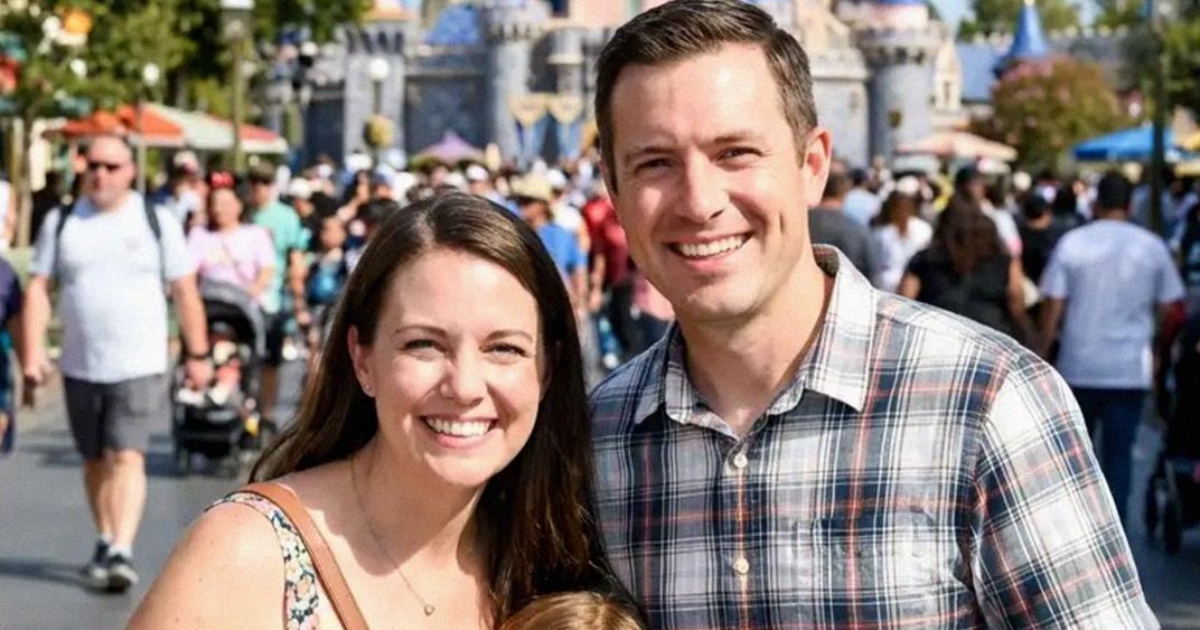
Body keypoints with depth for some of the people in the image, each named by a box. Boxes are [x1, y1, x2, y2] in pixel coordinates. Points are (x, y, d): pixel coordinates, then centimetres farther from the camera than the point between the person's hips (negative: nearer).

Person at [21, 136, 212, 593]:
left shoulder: (157, 222, 1)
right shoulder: (61, 222, 6)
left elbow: (185, 292, 3)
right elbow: (38, 288, 4)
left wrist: (197, 354, 2)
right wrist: (33, 351, -6)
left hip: (139, 366, -3)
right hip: (80, 366, 3)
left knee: (127, 457, -14)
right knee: (95, 460, 14)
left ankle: (121, 553, -19)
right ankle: (105, 542, 29)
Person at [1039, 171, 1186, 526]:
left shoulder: (1072, 242, -3)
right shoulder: (1152, 247, 0)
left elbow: (1053, 304, -5)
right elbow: (1170, 307, 4)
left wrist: (1043, 350, 4)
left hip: (1078, 366, 0)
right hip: (1131, 369, 0)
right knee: (1118, 454, 4)